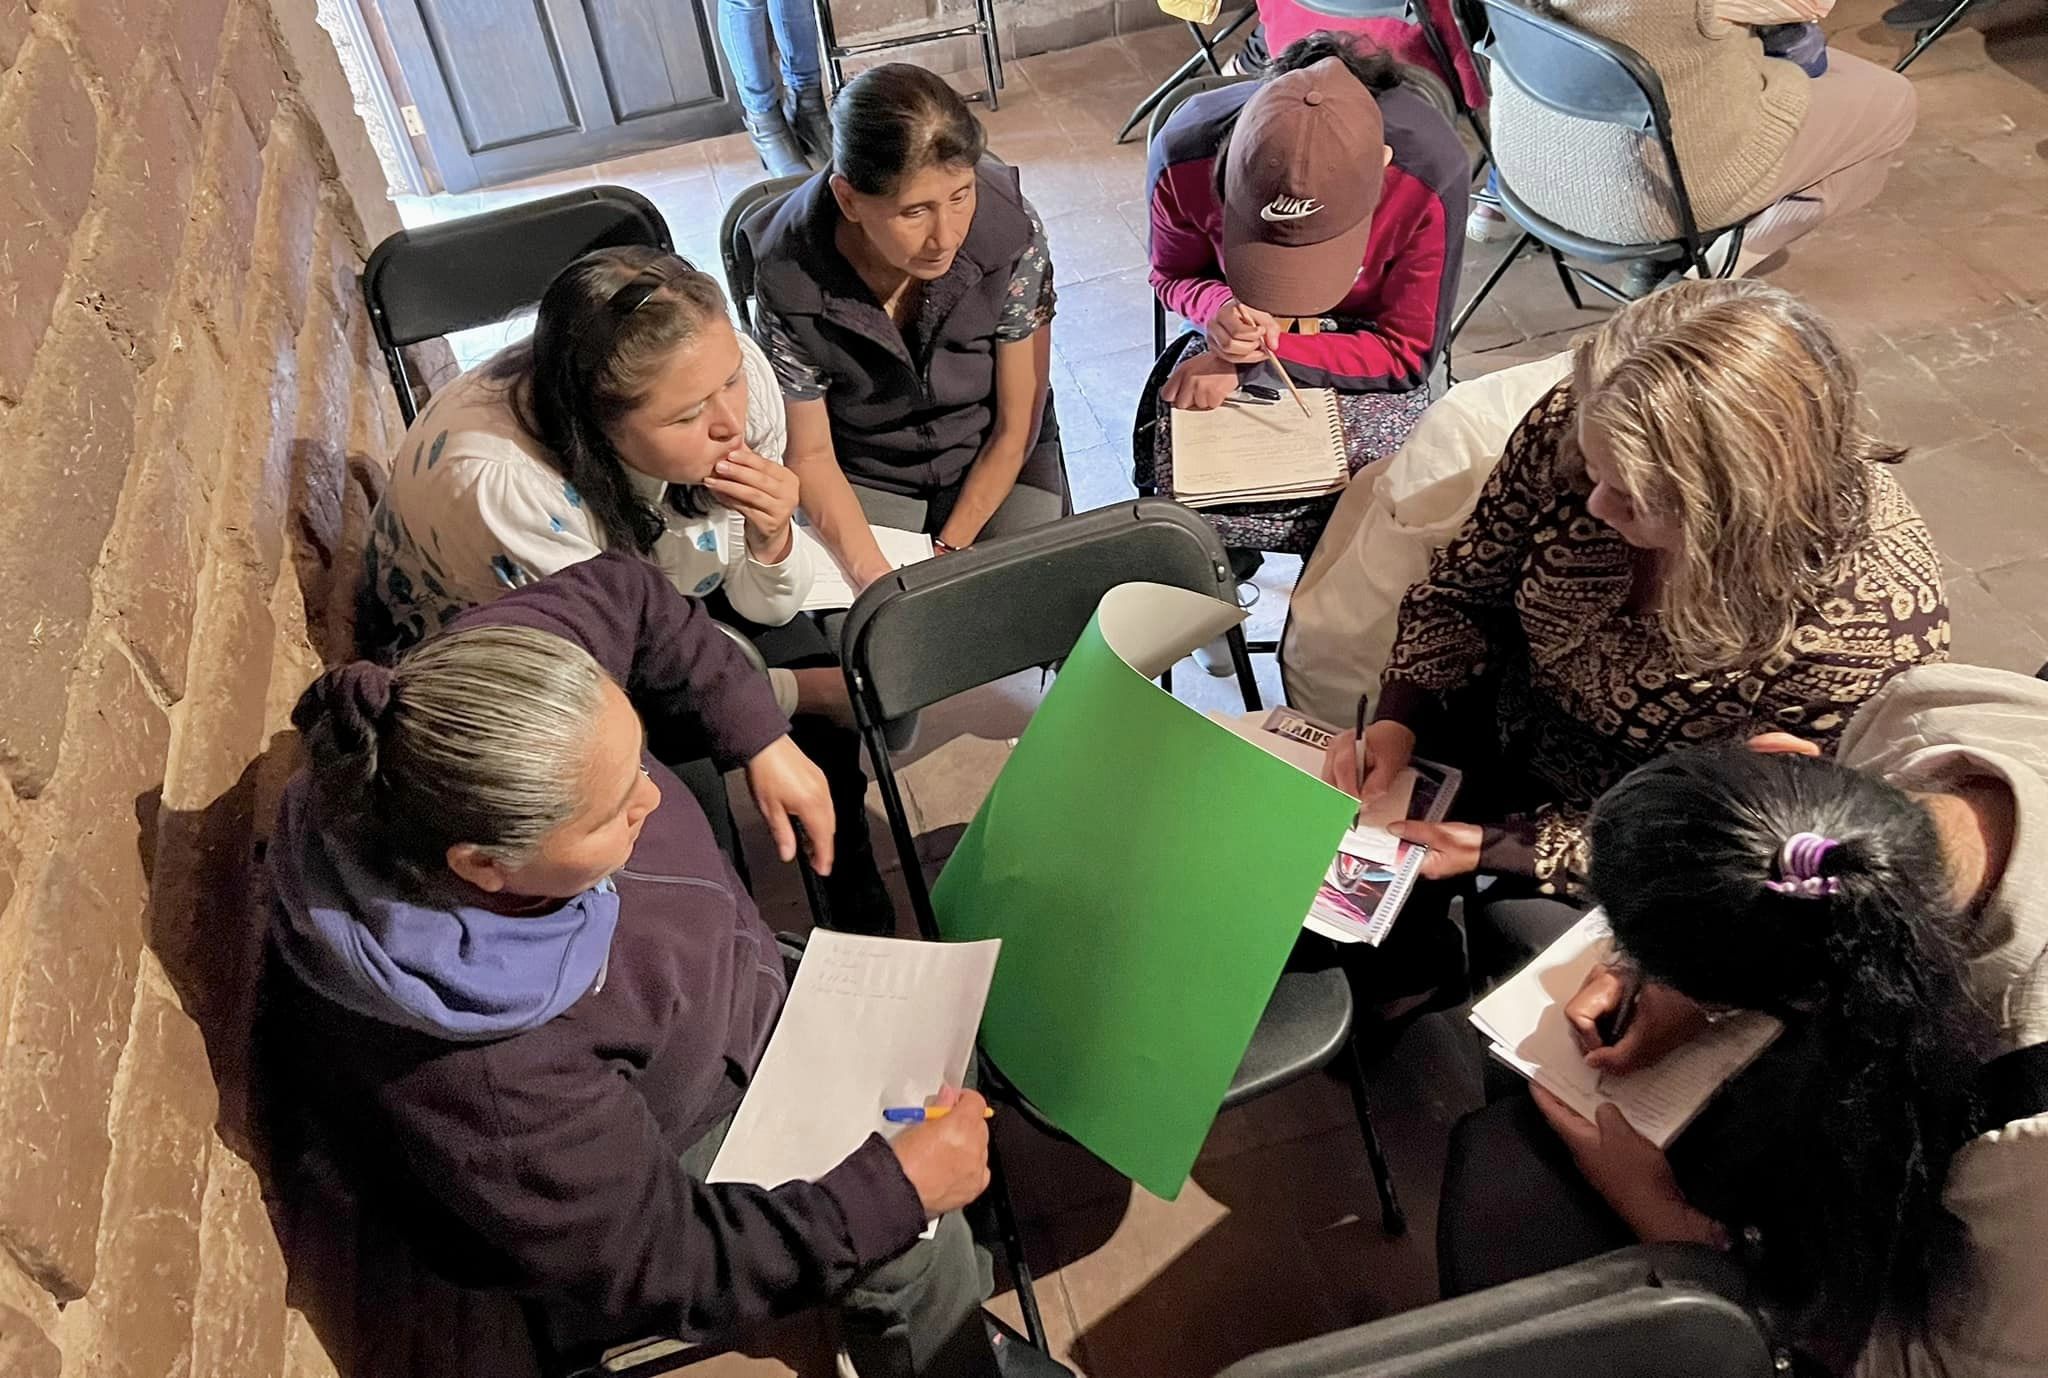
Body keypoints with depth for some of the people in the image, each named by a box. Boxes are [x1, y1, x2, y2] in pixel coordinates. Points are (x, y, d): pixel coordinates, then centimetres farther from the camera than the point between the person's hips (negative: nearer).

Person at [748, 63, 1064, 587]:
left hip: (994, 461, 1)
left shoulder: (1012, 230, -24)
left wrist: (946, 553, -14)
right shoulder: (790, 276, -24)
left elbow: (1016, 429, -13)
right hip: (863, 475, 0)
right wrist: (875, 578, -26)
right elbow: (810, 455, -12)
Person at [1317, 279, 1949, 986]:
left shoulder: (1873, 620, -35)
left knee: (1516, 933, -20)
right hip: (1518, 713, 4)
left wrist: (1498, 847, -27)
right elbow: (1462, 585, -6)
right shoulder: (1579, 422, -26)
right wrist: (1397, 719, -20)